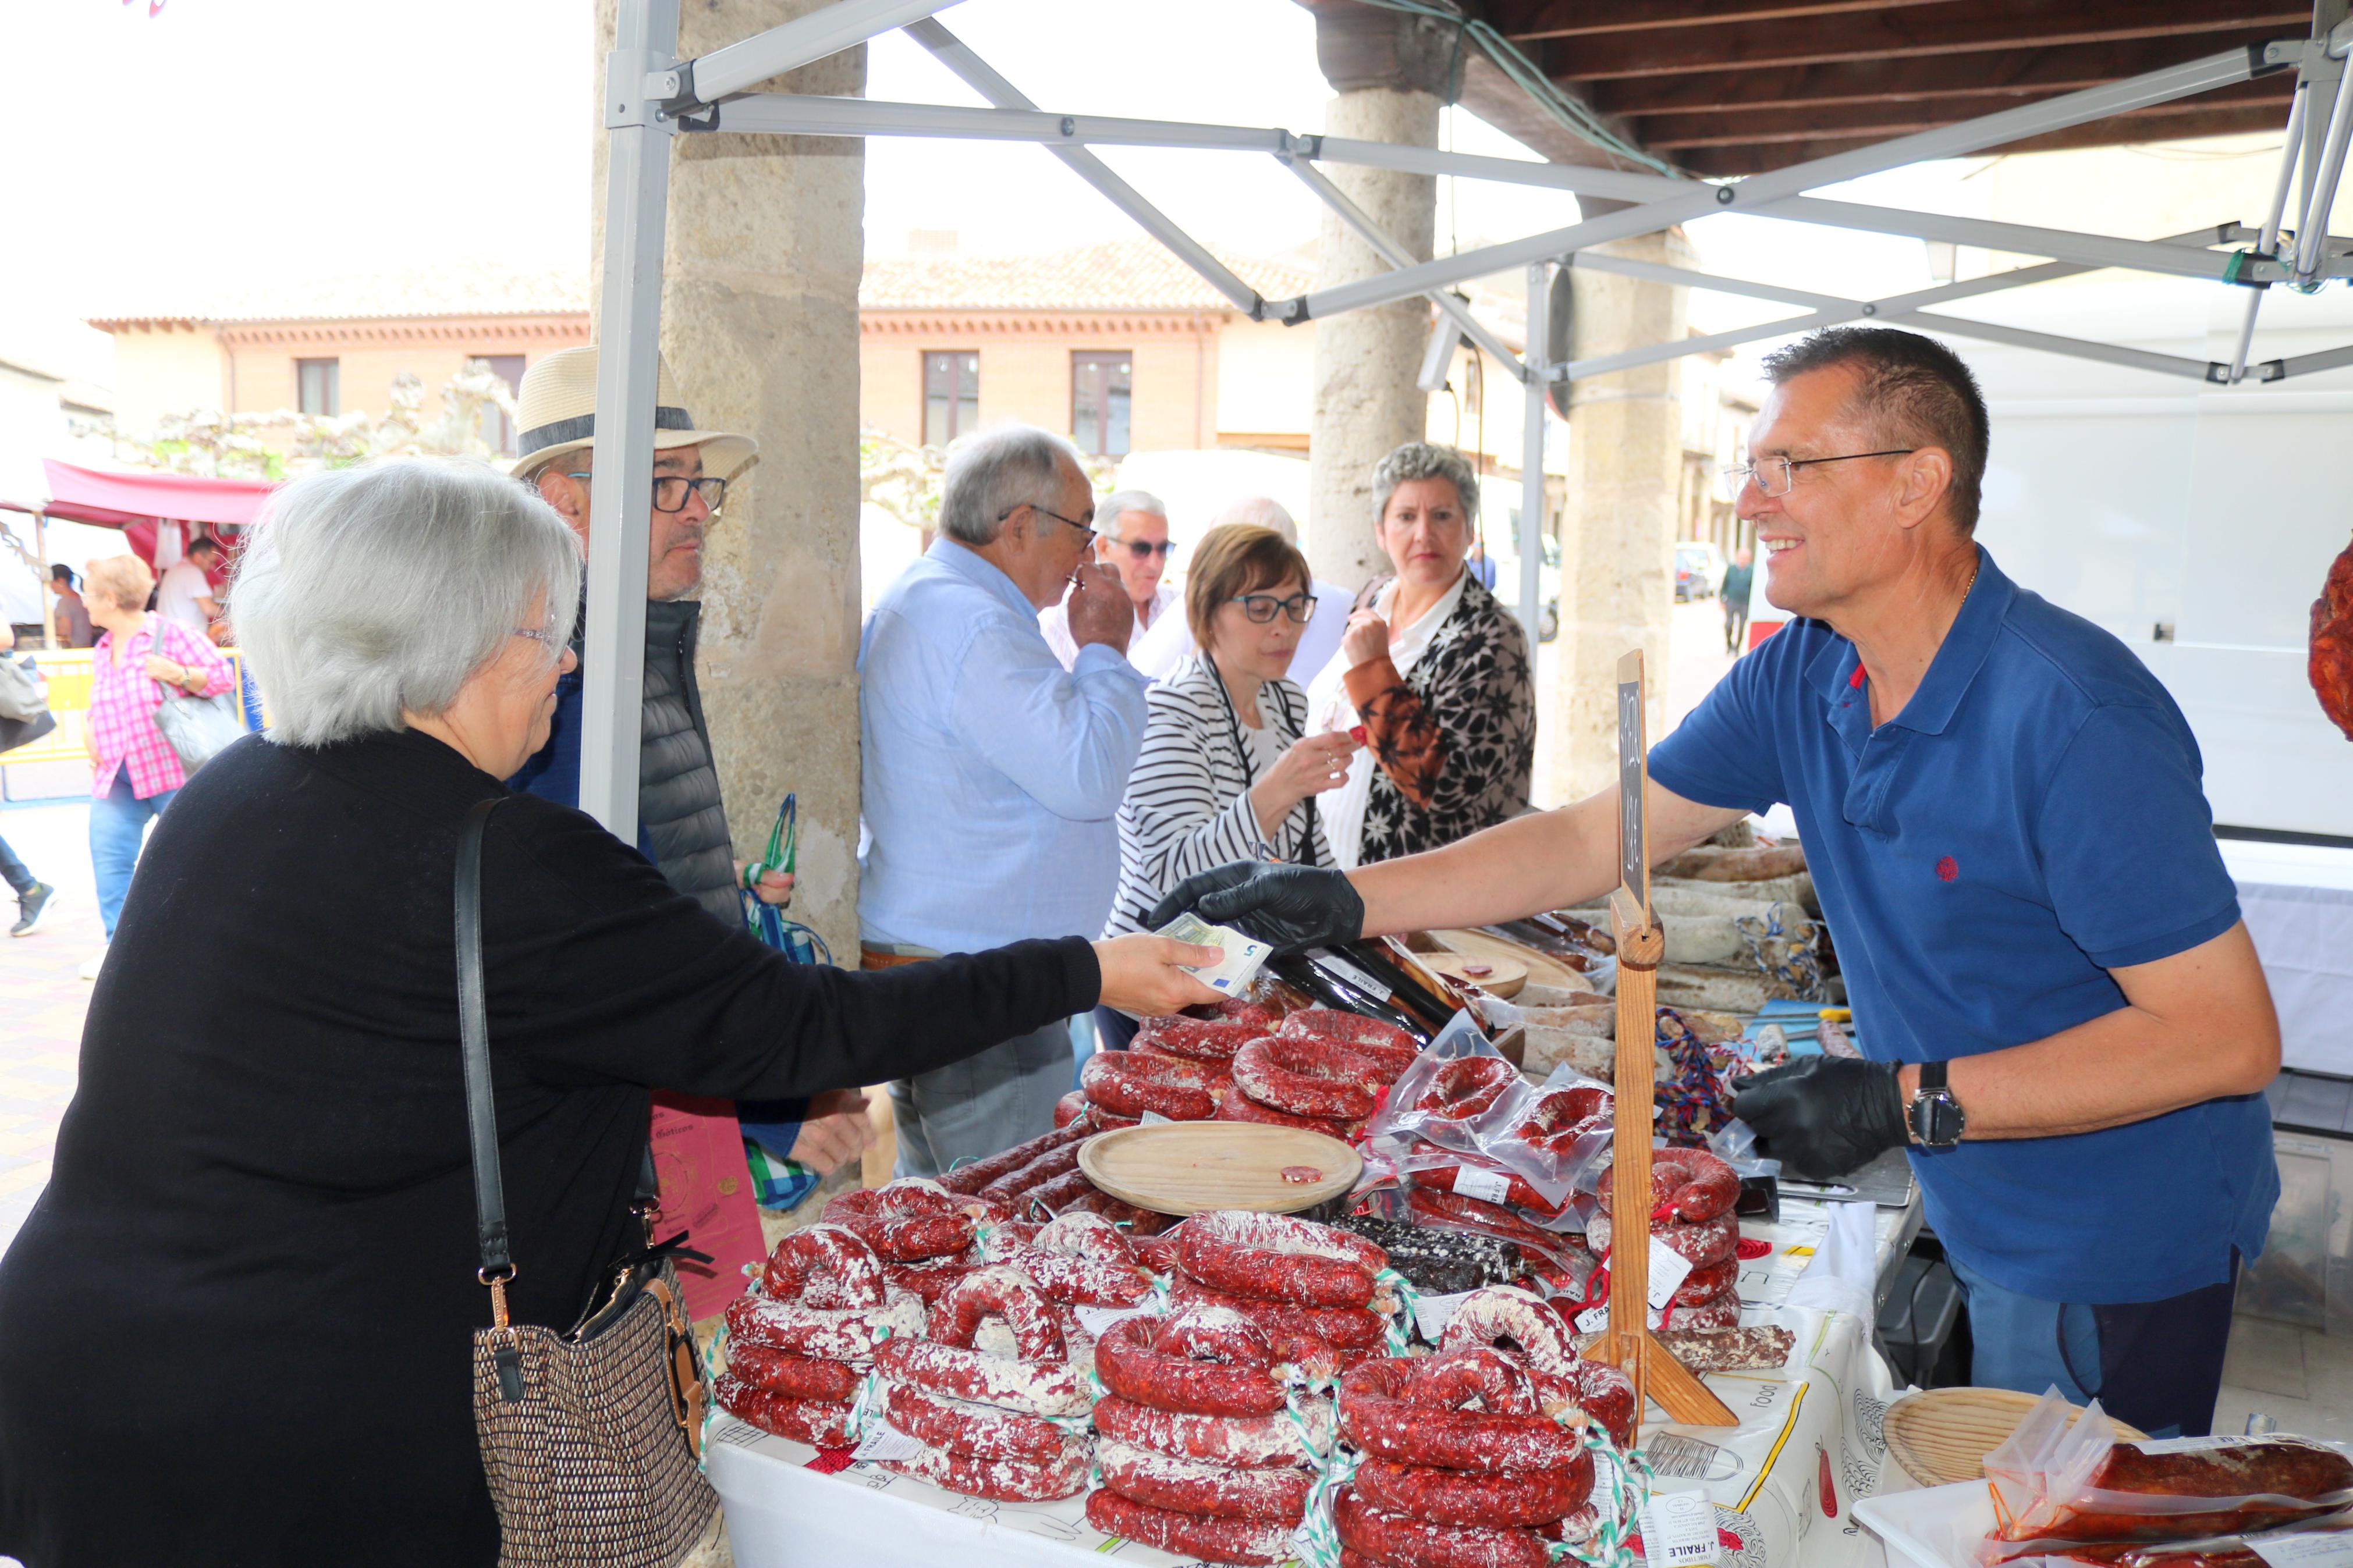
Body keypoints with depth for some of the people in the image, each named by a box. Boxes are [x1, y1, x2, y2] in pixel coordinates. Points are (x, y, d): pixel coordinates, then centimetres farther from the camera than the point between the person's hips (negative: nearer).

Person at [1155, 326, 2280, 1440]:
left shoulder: (2070, 718, -27)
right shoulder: (1799, 678, -4)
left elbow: (2230, 1037, -25)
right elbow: (1589, 843, -2)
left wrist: (1909, 1103, -29)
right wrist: (1342, 902, -10)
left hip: (2108, 1265, -6)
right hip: (1962, 1222, 6)